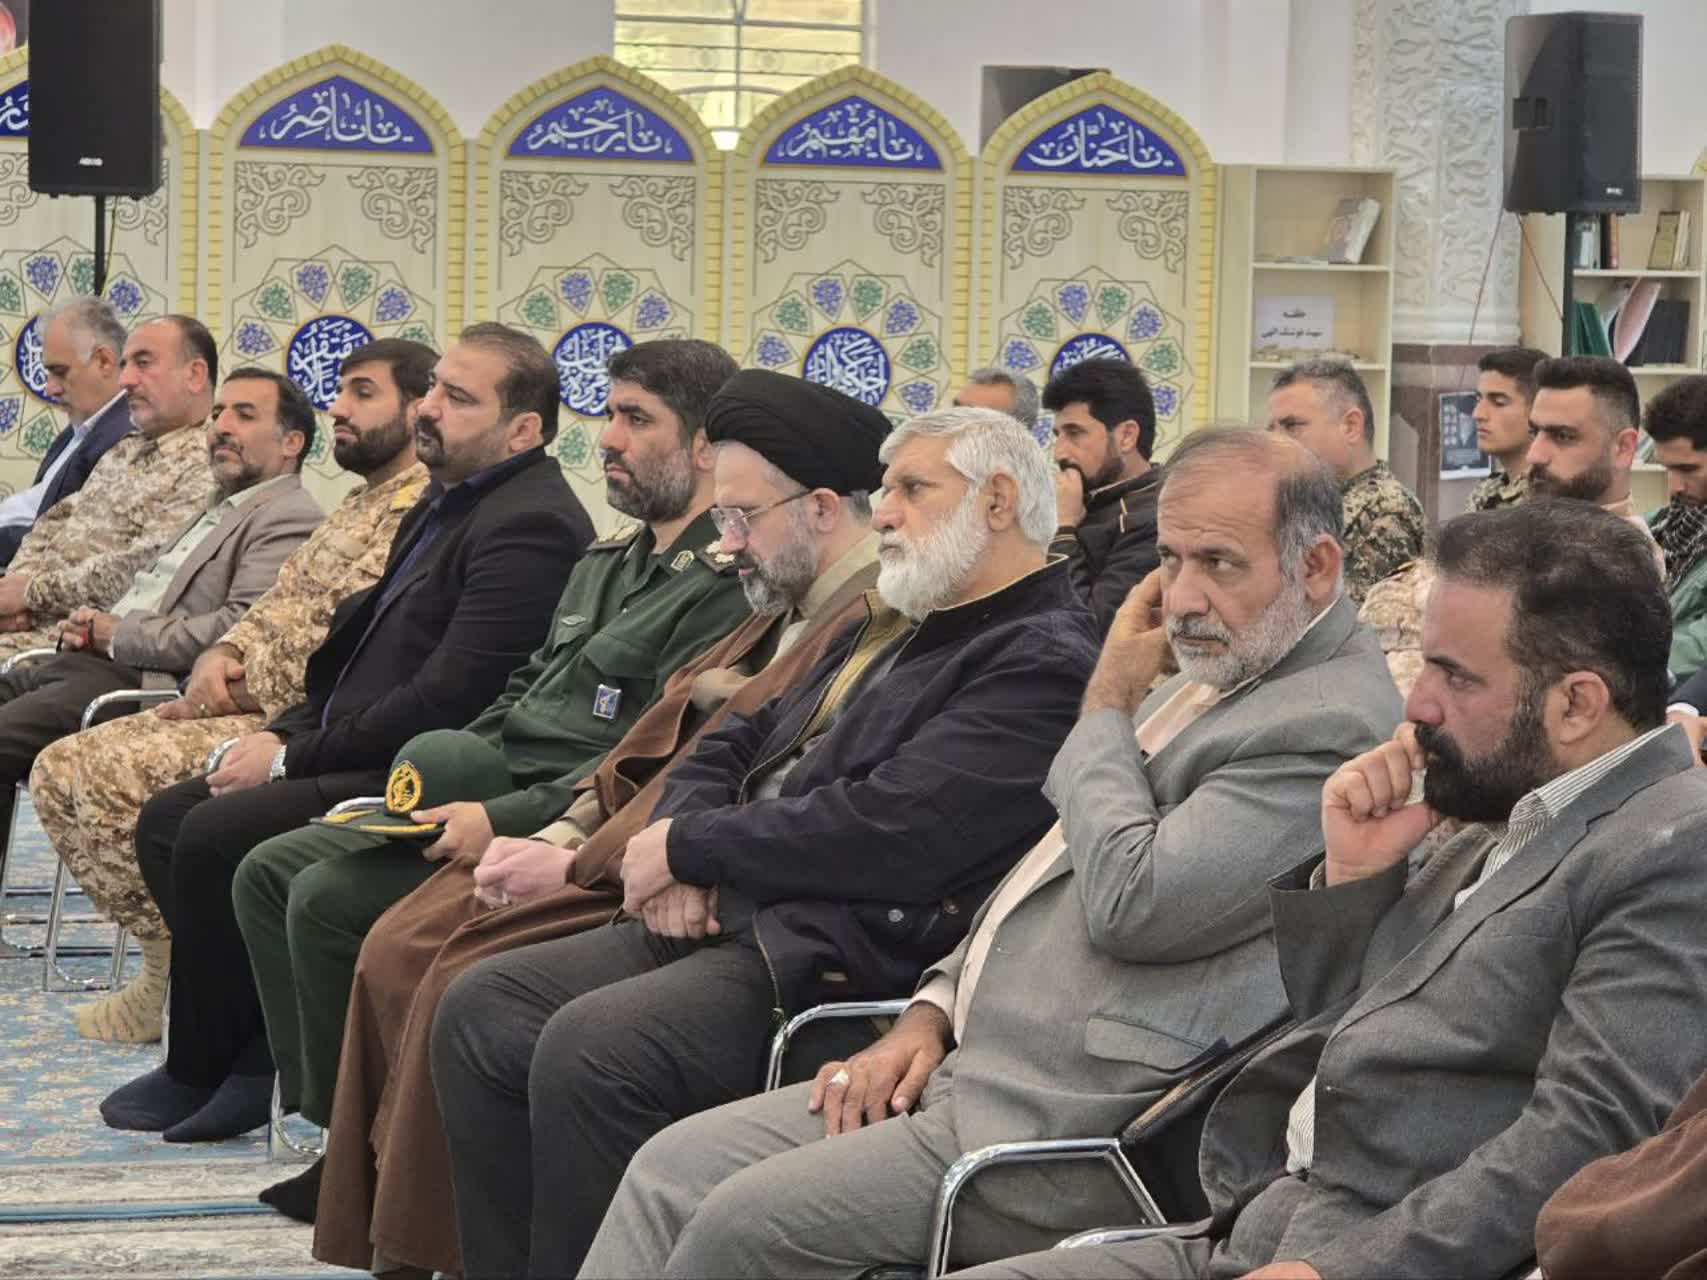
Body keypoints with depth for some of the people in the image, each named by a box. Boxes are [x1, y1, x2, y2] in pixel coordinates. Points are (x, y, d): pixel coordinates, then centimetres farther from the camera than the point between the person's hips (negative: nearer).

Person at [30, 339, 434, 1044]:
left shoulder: (420, 509, -12)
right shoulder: (360, 505, 23)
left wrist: (242, 690, -12)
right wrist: (222, 656, 1)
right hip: (250, 707, 10)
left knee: (109, 774, -23)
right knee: (62, 770, 2)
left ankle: (178, 976, -8)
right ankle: (173, 957, 2)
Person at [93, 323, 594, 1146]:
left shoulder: (530, 529, -17)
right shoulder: (446, 505, 17)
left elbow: (446, 700, -23)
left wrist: (295, 756, -16)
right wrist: (282, 734, 4)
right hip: (354, 757, 11)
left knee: (216, 835, -21)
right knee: (166, 822, 4)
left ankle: (202, 1073, -3)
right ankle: (256, 1045, 1)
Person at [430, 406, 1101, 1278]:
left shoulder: (1043, 663, -10)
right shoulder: (895, 632, 23)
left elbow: (891, 830, -20)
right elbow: (740, 745, 25)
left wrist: (688, 845, -9)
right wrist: (677, 856, 1)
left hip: (836, 958, -10)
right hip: (728, 915, 10)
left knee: (588, 1049, -29)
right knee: (481, 1011, -4)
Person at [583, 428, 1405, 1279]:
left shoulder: (1332, 722, -15)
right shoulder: (1210, 676, 17)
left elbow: (1128, 904, -23)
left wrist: (1105, 708, -7)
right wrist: (931, 1012, 9)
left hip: (1069, 1127, -10)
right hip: (965, 1064, 10)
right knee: (672, 1170, 1)